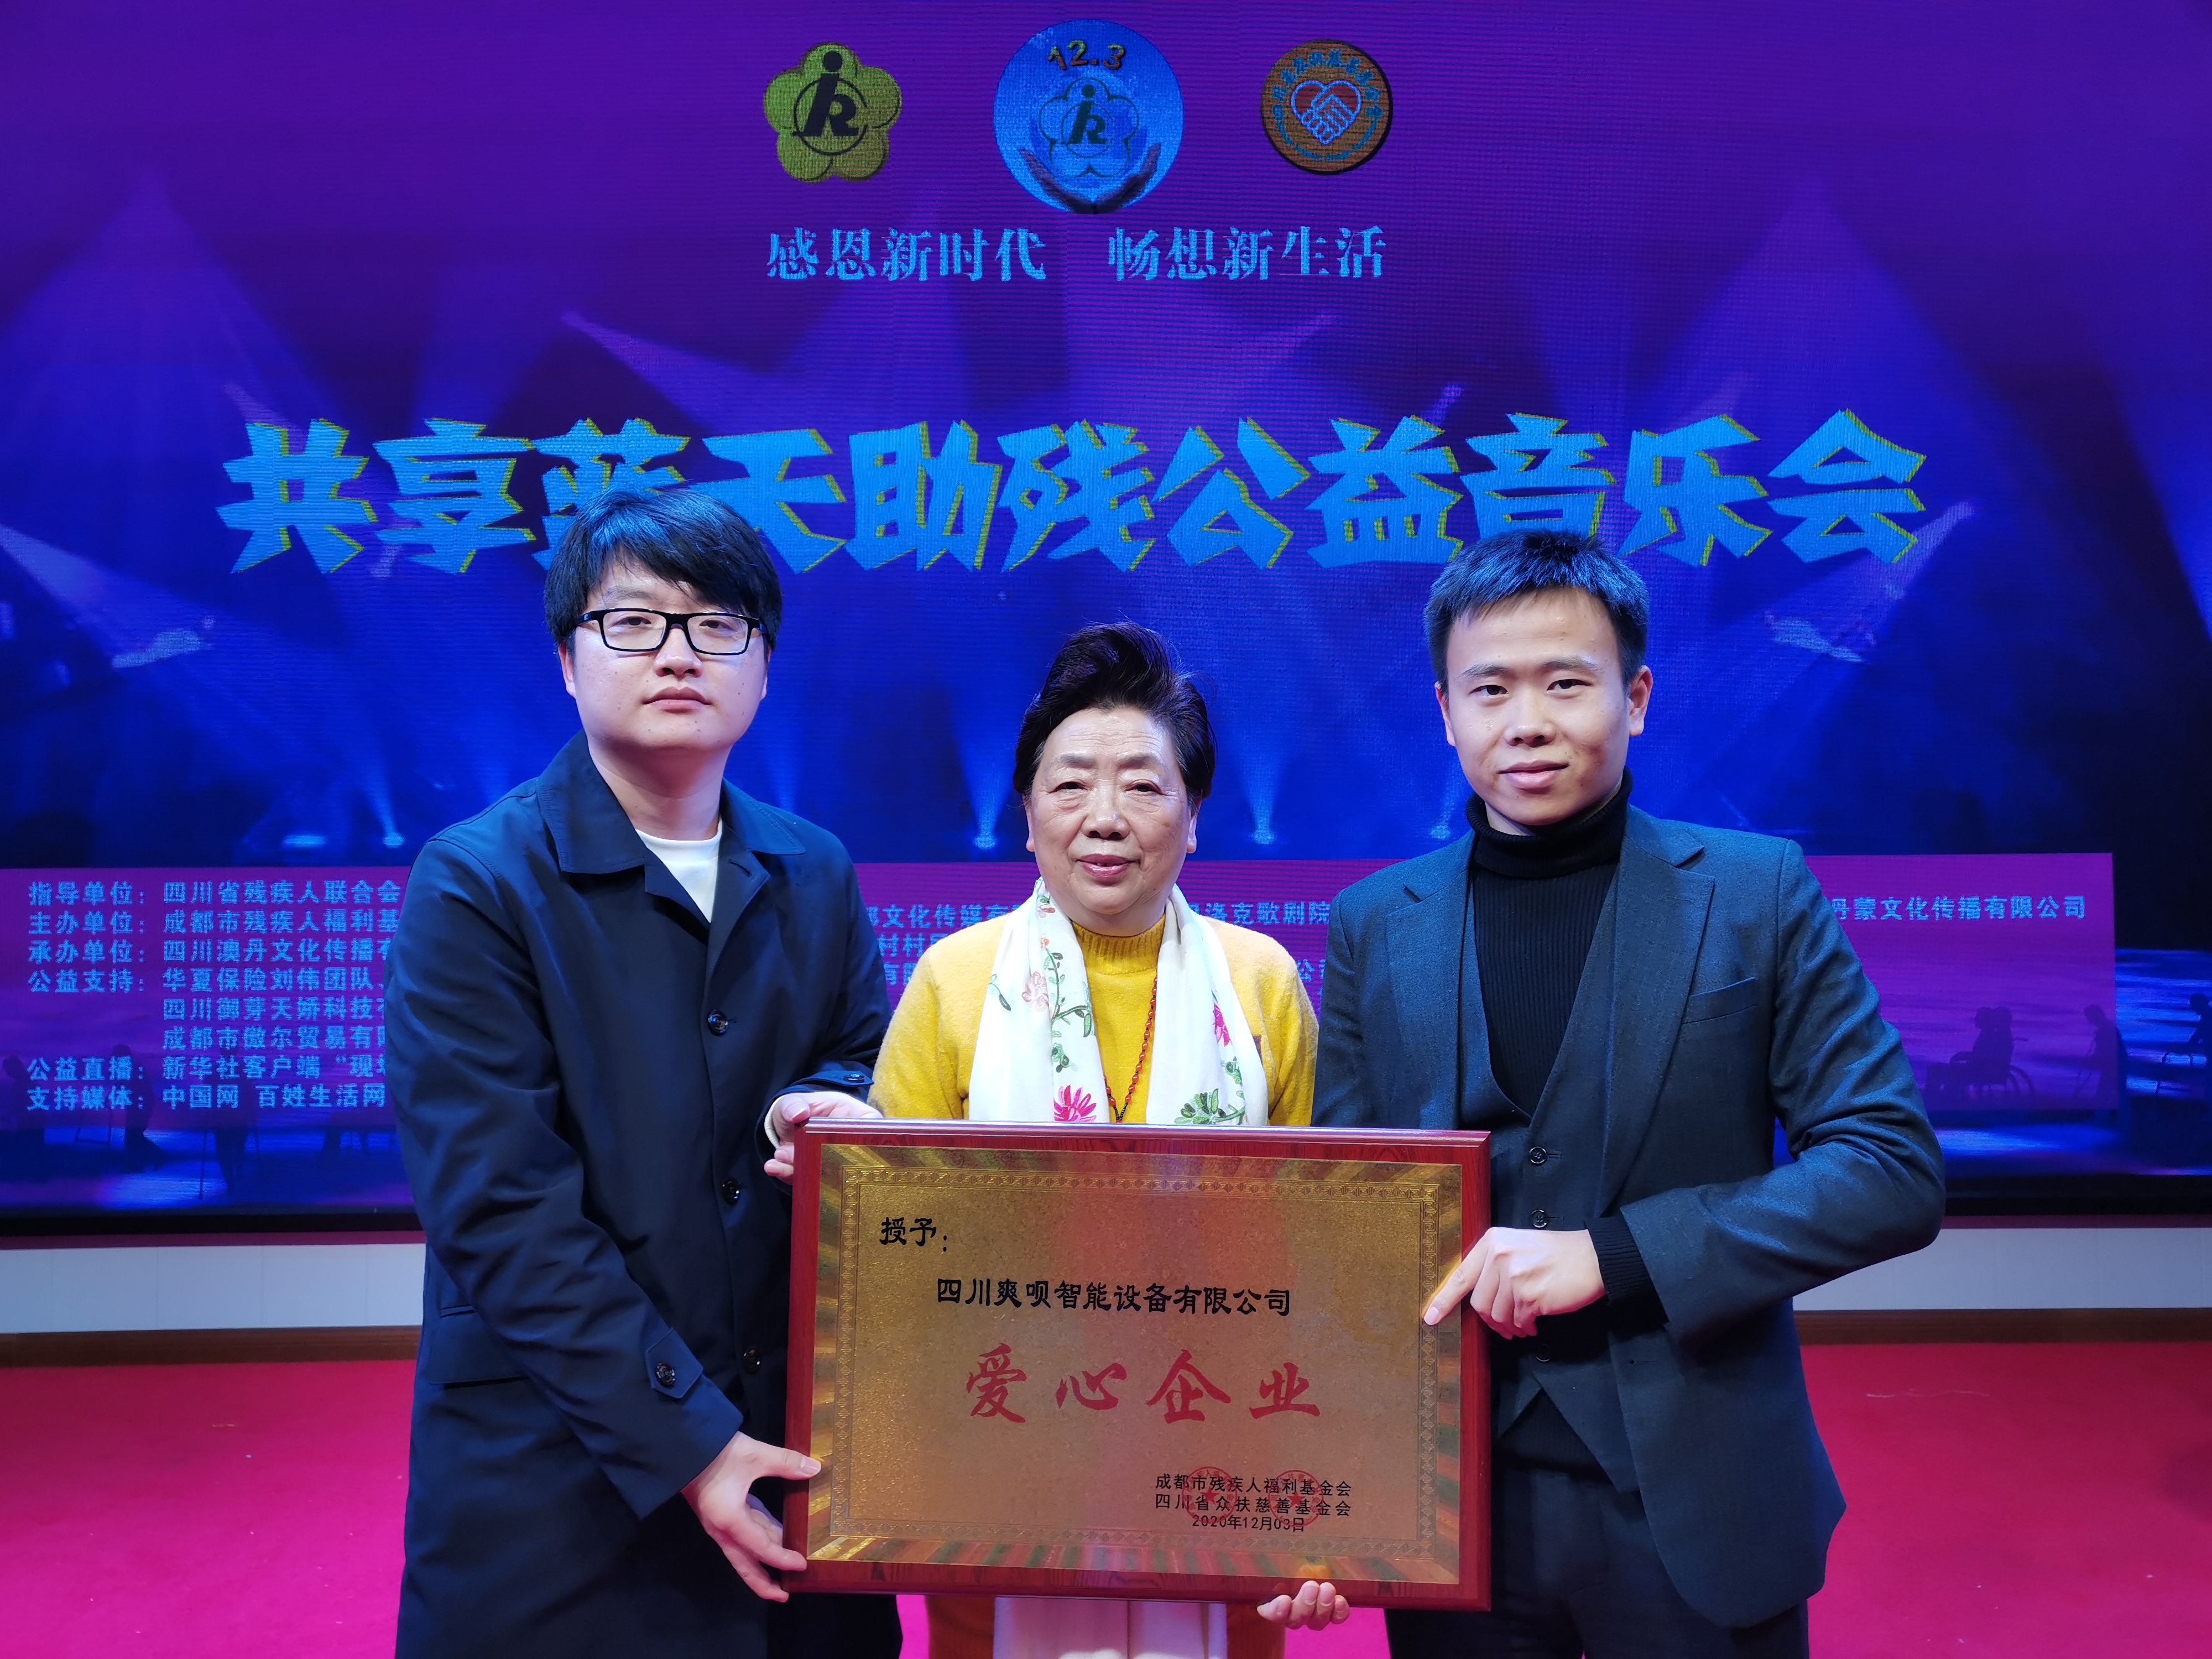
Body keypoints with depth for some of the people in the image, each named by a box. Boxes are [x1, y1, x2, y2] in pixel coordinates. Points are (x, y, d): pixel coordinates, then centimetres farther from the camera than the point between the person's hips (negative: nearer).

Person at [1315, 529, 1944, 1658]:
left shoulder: (1759, 894, -4)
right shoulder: (1373, 926, 1)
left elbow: (1897, 1166, -7)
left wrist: (1612, 1254, -18)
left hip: (1699, 1509, -1)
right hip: (1455, 1507, 2)